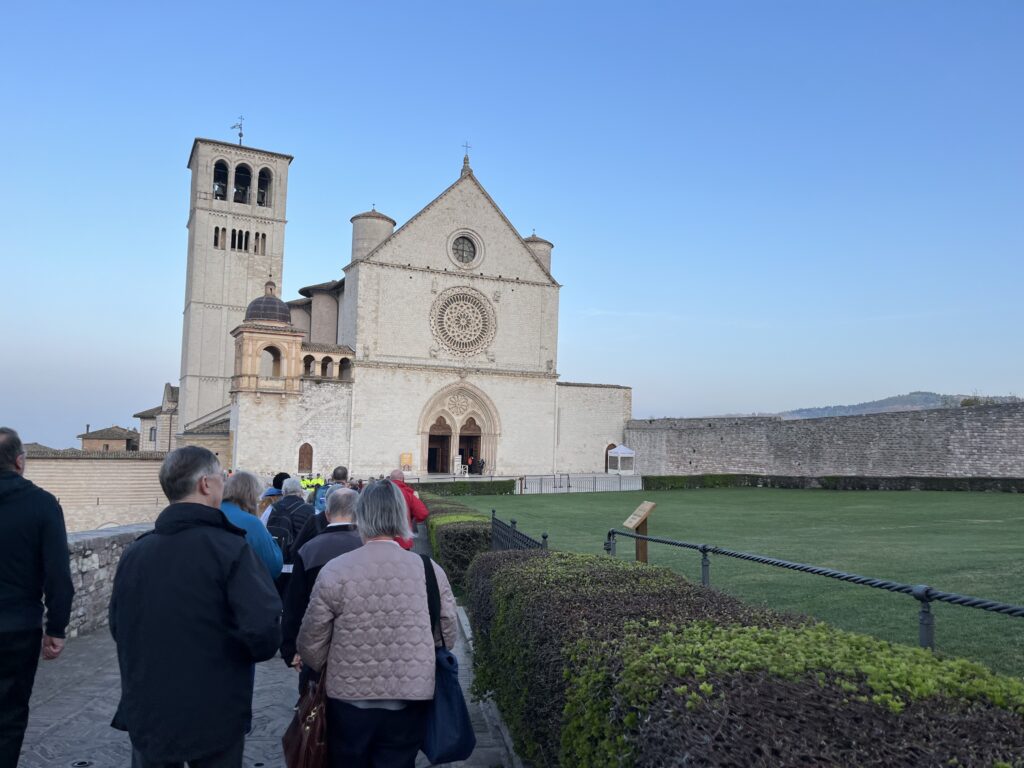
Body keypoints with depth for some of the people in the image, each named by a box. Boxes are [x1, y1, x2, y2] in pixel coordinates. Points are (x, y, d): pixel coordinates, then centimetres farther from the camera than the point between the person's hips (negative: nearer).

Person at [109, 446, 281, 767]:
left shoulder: (134, 552, -3)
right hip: (216, 717, -4)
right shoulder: (230, 549, -20)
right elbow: (264, 630, -27)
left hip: (146, 714, 4)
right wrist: (255, 652, -5)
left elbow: (118, 627, 7)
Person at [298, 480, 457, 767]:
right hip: (409, 703, 1)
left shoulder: (334, 571, -13)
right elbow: (447, 635, 2)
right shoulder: (430, 570, -9)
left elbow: (311, 644, -5)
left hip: (348, 701, 0)